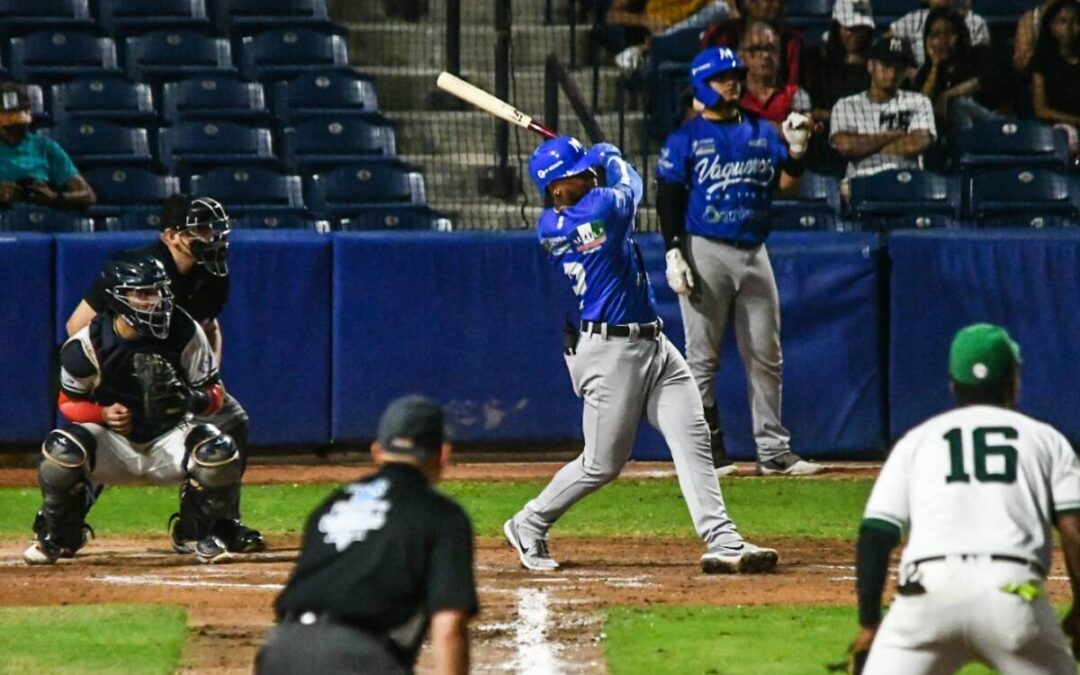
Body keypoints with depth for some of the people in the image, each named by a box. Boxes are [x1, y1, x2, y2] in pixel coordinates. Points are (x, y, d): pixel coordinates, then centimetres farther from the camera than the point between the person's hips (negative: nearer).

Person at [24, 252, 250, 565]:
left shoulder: (185, 334, -12)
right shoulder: (87, 346, -15)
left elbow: (214, 393, -5)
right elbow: (70, 403, -2)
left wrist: (194, 399, -30)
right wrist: (103, 414, -24)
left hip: (169, 437, 1)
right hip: (114, 442, -1)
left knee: (218, 452, -29)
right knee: (62, 448, -31)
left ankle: (199, 535, 1)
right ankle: (56, 537, -2)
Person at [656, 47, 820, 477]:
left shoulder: (763, 133, 13)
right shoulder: (685, 139, 0)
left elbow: (787, 186, 10)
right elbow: (668, 198, -4)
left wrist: (796, 150, -8)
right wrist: (674, 254, -13)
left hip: (753, 252, 5)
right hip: (705, 251, -4)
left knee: (765, 357, 5)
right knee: (703, 359, -2)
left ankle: (773, 450, 8)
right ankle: (708, 452, 3)